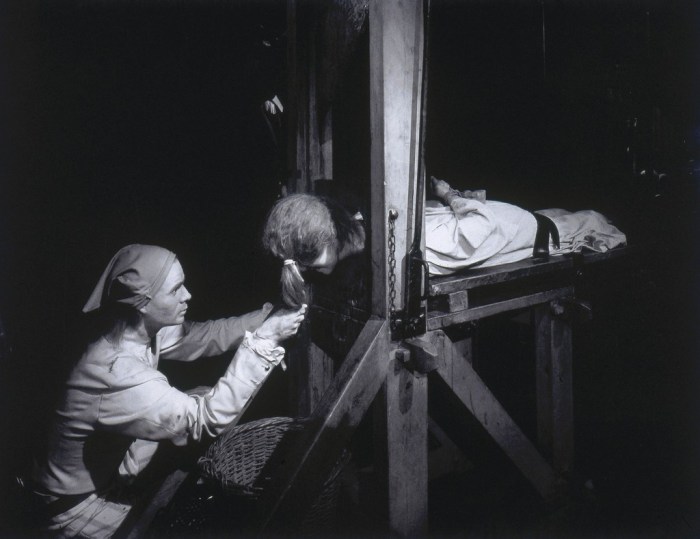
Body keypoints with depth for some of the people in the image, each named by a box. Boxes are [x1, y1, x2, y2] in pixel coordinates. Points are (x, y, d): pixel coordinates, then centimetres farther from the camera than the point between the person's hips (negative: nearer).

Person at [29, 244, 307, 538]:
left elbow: (197, 336, 1)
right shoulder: (117, 373, -34)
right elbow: (207, 419, -33)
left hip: (114, 469, 8)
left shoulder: (140, 329, -11)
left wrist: (267, 317, -11)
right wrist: (261, 342, -31)